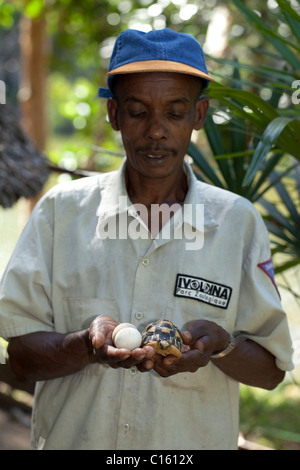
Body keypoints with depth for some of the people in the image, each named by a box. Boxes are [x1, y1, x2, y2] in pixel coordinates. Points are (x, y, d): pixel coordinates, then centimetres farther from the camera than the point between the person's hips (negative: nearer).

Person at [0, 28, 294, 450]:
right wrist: (90, 346, -23)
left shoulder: (239, 222, -3)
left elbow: (272, 369, 0)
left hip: (194, 442, 1)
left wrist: (221, 345, -19)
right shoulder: (61, 210, -4)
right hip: (72, 438, 0)